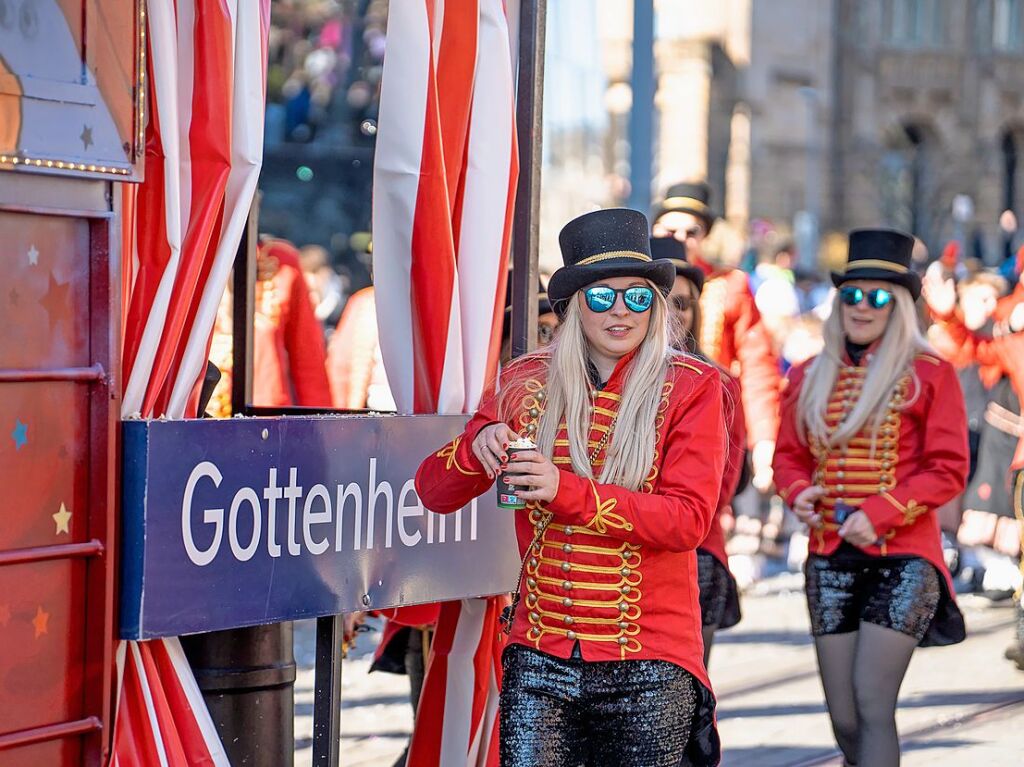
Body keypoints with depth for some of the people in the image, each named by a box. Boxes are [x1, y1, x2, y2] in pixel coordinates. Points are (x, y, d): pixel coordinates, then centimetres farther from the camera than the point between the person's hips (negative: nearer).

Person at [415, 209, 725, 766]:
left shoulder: (691, 388, -1)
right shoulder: (527, 384, 6)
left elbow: (688, 518, -13)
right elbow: (433, 491, 7)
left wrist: (566, 491, -23)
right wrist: (477, 446, -15)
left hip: (648, 667, -2)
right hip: (540, 660, 2)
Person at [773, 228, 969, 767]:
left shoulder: (929, 374, -4)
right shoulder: (809, 377, 9)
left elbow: (949, 470, -8)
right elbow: (788, 455, 16)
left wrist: (881, 513, -19)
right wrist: (797, 494, -7)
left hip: (903, 557, -5)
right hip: (829, 559, 5)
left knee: (872, 705, -14)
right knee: (843, 718, 6)